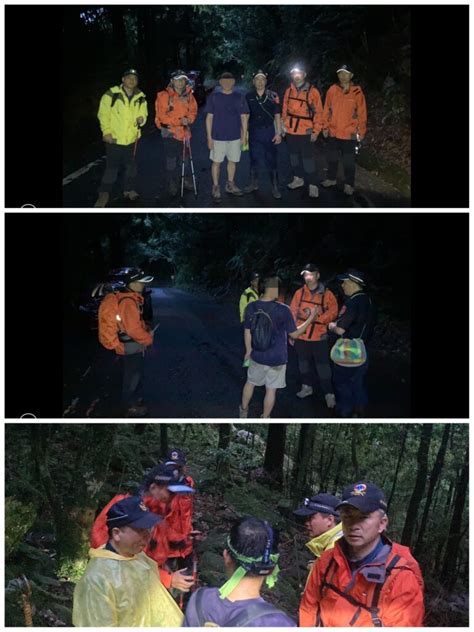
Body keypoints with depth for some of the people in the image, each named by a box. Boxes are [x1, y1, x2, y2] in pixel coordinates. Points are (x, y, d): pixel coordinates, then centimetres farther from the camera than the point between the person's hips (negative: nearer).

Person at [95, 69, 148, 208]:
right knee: (112, 167, -2)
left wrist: (141, 119, -12)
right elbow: (103, 114, -6)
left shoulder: (141, 97, 3)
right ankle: (104, 195, 8)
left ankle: (129, 189, 33)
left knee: (131, 165, 14)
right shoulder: (112, 94, -9)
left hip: (132, 138, 4)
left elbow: (143, 114, 12)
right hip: (114, 138, -4)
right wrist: (107, 131, -12)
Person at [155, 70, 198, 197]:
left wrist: (189, 119, -12)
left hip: (185, 131, 5)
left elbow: (193, 110, 10)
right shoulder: (164, 96, -12)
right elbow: (162, 116, -15)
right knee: (171, 161, 2)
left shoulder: (188, 95, 4)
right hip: (170, 132, -4)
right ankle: (172, 185, 15)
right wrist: (179, 121, -21)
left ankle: (185, 180, 31)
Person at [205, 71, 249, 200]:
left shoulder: (239, 97, 2)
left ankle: (230, 185, 28)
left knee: (232, 161, 12)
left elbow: (244, 117, 6)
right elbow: (209, 118, 0)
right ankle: (216, 187, 12)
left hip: (235, 136, 2)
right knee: (216, 162, 2)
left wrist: (244, 136, 2)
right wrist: (209, 137, -4)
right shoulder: (214, 97, -2)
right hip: (218, 136, -2)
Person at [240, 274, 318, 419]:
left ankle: (243, 411, 42)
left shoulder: (251, 307, -10)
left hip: (257, 356, 4)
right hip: (277, 358, -4)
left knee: (250, 382, 25)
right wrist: (310, 318, -2)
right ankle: (264, 419, 24)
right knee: (271, 389, 12)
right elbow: (294, 334, -12)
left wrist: (248, 350, 16)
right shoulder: (283, 310, -22)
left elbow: (247, 331, 1)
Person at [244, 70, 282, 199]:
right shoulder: (248, 96, 2)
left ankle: (275, 187, 5)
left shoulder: (273, 96, -2)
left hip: (269, 131, -2)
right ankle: (254, 183, 24)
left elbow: (277, 115, 1)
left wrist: (278, 133, -4)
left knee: (271, 159, -1)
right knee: (254, 159, 11)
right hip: (254, 131, 2)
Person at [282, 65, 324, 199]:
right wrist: (284, 125, 9)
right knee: (294, 156, 16)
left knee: (308, 158, -6)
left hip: (306, 131, -5)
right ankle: (298, 178, 32)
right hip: (290, 131, 5)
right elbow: (285, 110, 13)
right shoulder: (289, 91, 6)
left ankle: (313, 185, 0)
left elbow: (318, 112, -8)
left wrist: (316, 131, -10)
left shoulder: (312, 91, -8)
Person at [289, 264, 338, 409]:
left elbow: (333, 311, -9)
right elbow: (293, 313, 5)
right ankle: (306, 387, 35)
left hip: (319, 336, -3)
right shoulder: (299, 293, 2)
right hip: (301, 336, 3)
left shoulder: (327, 294, -5)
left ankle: (329, 394, 6)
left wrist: (317, 317, -22)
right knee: (303, 363, 17)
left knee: (322, 366, -2)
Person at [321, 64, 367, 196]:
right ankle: (331, 179, 33)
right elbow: (327, 110, 6)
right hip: (333, 132, 3)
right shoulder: (332, 90, 0)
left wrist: (361, 132, -4)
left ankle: (349, 185, 14)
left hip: (350, 134, -3)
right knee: (332, 158, 16)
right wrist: (325, 127, 5)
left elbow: (362, 113, -4)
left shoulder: (357, 92, -6)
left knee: (348, 161, 3)